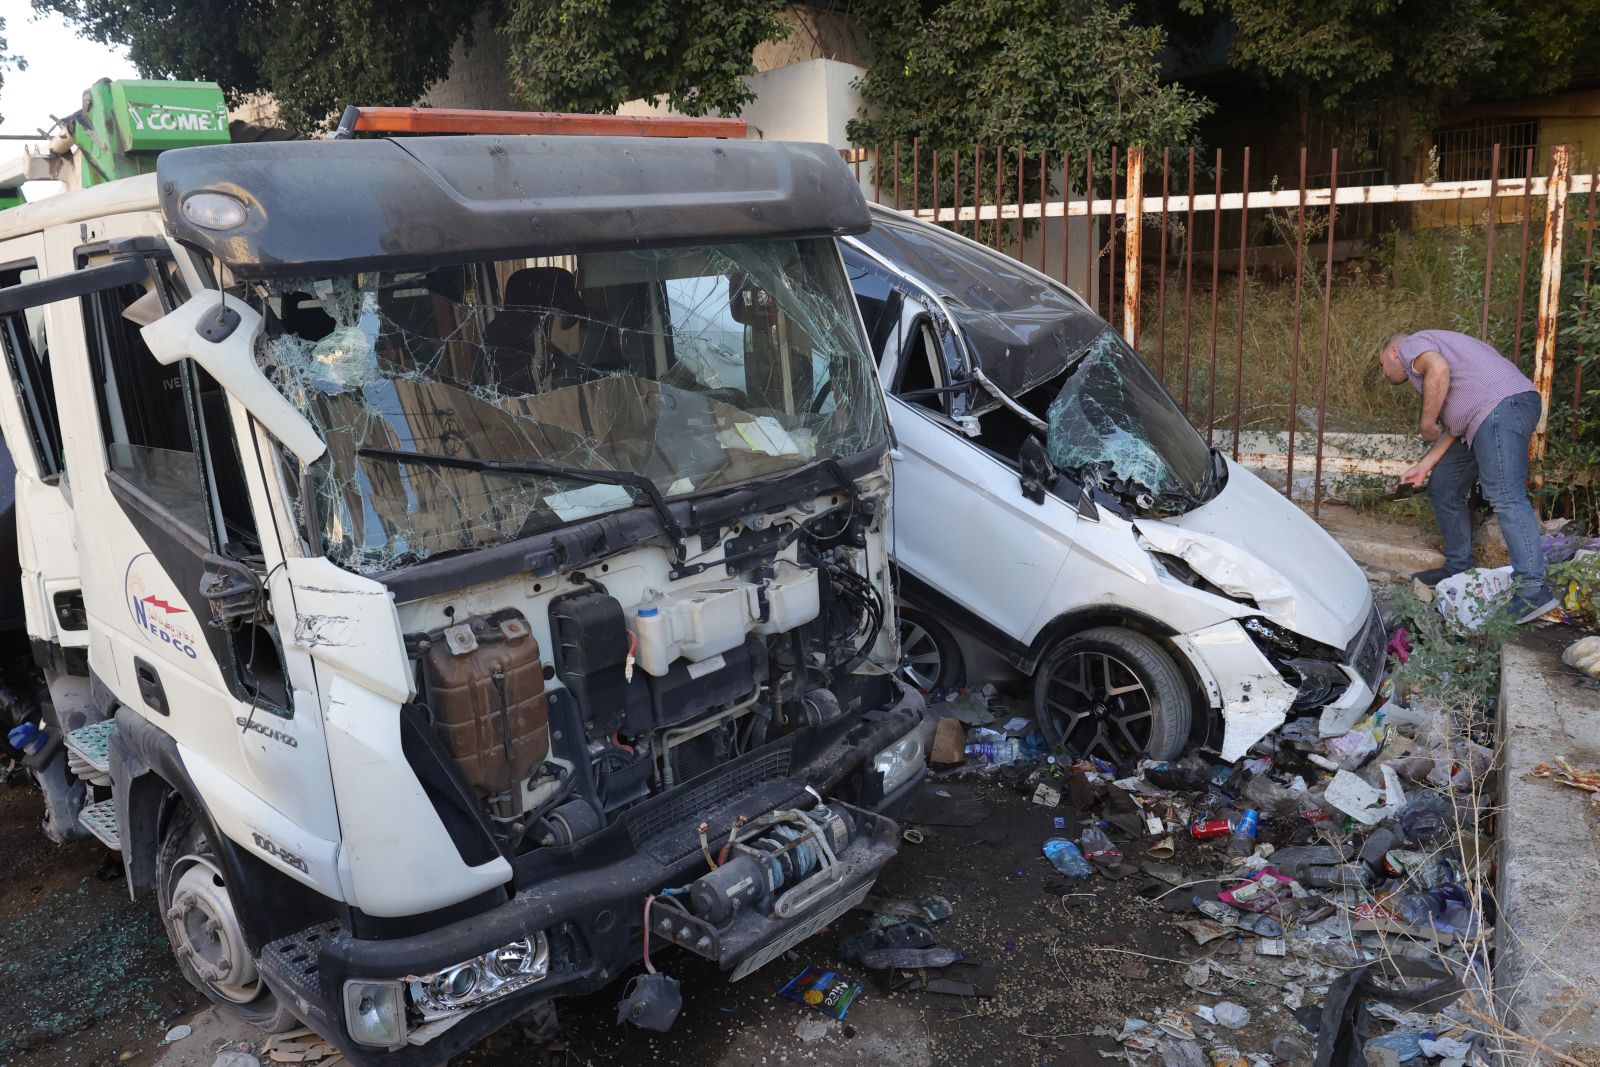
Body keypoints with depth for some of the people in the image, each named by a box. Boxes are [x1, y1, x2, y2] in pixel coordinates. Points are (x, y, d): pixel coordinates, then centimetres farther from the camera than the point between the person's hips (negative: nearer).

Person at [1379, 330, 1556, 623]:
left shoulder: (1410, 345, 7)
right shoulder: (1427, 356, 34)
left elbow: (1439, 369, -19)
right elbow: (1454, 426, 25)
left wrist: (1426, 424, -10)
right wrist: (1425, 466, 21)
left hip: (1502, 404, -11)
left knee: (1505, 496, -19)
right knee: (1443, 488, 17)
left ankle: (1532, 588, -25)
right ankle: (1458, 569, 24)